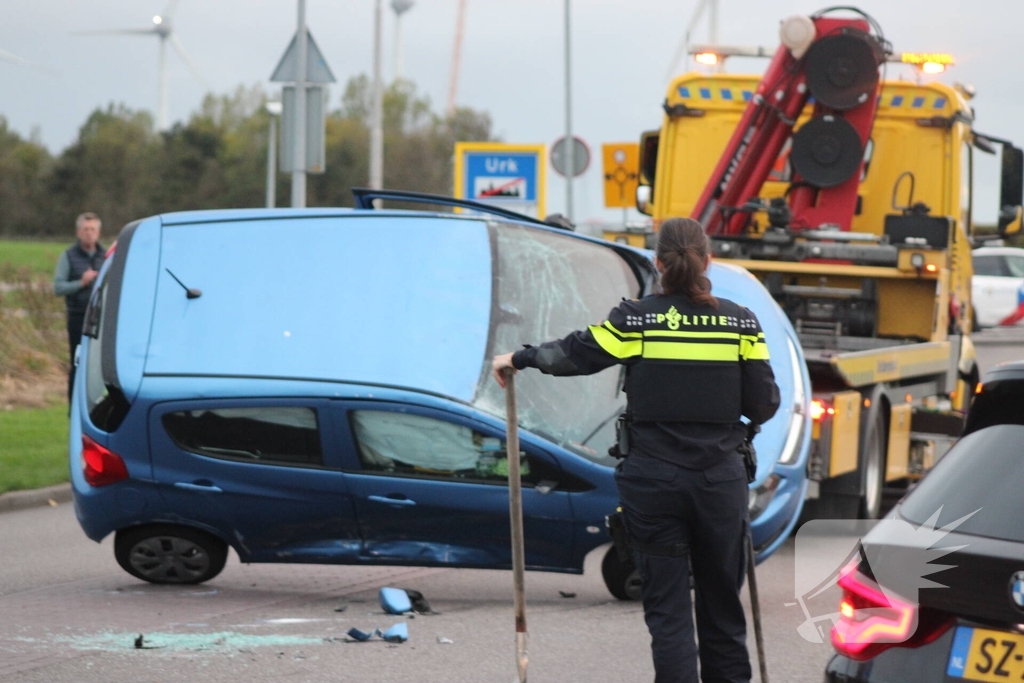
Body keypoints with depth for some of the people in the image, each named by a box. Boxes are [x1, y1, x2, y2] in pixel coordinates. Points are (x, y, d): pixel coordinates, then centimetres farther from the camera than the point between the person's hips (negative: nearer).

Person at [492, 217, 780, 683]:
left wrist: (518, 359, 14)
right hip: (720, 480, 1)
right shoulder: (741, 323, -2)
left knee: (667, 607, 3)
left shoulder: (635, 320, -5)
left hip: (653, 482, -1)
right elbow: (764, 406, -2)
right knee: (721, 605, 13)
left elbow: (573, 354, -3)